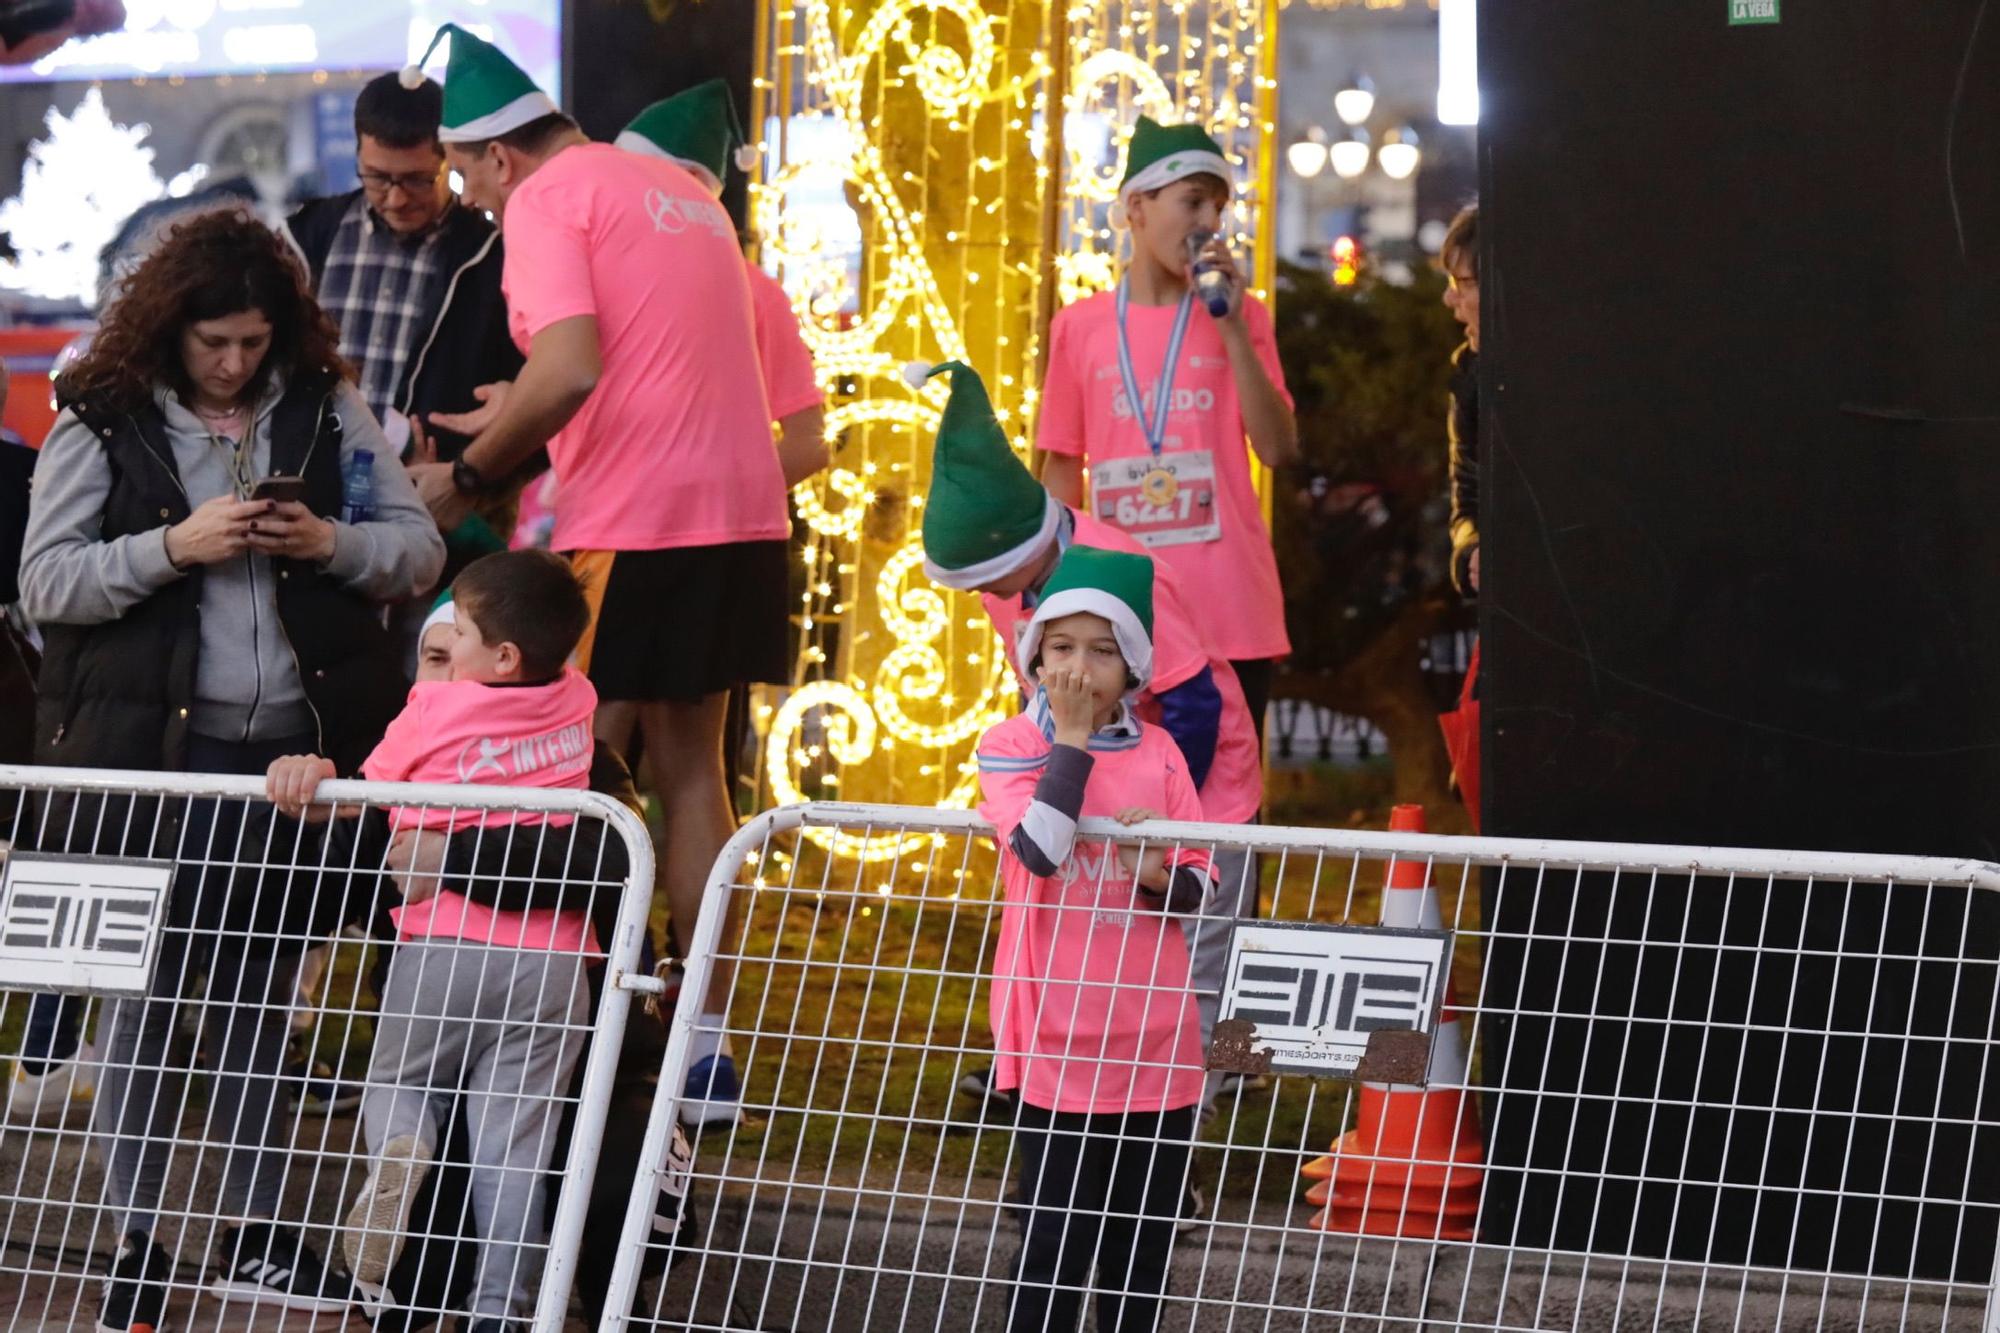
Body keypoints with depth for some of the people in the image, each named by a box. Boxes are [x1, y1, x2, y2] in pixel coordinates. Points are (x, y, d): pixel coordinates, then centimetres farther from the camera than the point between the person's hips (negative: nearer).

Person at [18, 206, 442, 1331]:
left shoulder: (328, 410, 6)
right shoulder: (102, 423, -2)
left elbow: (421, 553, 8)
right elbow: (46, 581, -5)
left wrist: (332, 543, -12)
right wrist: (174, 545, -18)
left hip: (300, 751, 3)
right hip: (154, 758, -3)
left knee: (266, 997, 13)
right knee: (146, 999, 2)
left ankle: (258, 1233, 23)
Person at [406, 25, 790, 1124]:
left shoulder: (544, 204, -7)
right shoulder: (680, 192, 19)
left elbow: (569, 374, -20)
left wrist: (469, 474, -8)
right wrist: (522, 416, 27)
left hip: (631, 526, -8)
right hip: (741, 510, 8)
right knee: (689, 766, 15)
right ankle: (707, 1045, 15)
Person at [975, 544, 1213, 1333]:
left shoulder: (1158, 754, 5)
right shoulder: (1011, 746, -5)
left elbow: (1200, 886, 5)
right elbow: (1038, 849, -23)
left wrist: (1159, 875, -16)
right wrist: (1072, 741, -16)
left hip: (1157, 1043, 4)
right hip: (1058, 1047, -4)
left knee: (1142, 1243, 12)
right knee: (1056, 1246, -3)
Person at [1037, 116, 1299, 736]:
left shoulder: (1240, 318, 4)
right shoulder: (1079, 327, 6)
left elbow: (1279, 449, -6)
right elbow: (1062, 469, 11)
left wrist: (1232, 328, -10)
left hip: (1228, 612, -1)